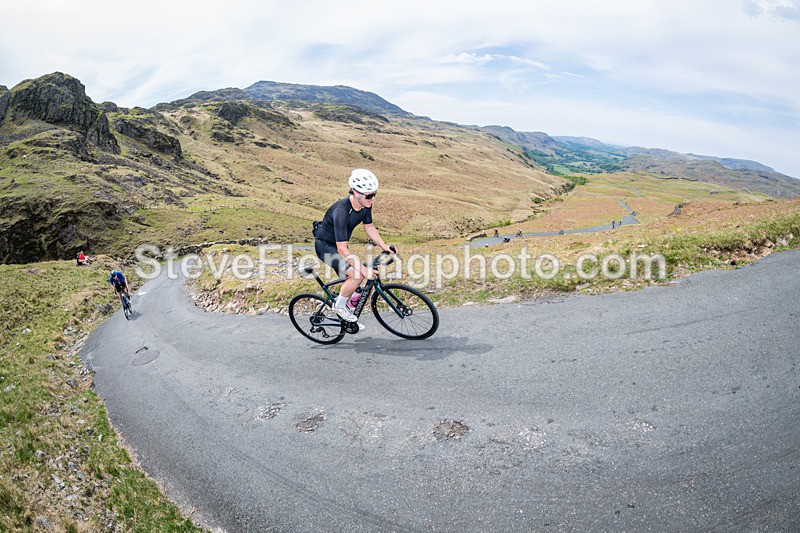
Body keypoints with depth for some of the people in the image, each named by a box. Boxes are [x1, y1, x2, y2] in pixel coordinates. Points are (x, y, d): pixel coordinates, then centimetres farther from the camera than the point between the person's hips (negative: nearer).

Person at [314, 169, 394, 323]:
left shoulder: (365, 205, -13)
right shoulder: (341, 211, -37)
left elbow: (369, 226, 5)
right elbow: (342, 248, -36)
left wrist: (383, 245, -8)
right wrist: (363, 269, -37)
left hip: (339, 244, 8)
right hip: (325, 245, -8)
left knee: (350, 279, 12)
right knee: (357, 275, -22)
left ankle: (345, 312, 33)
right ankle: (339, 306, 1)